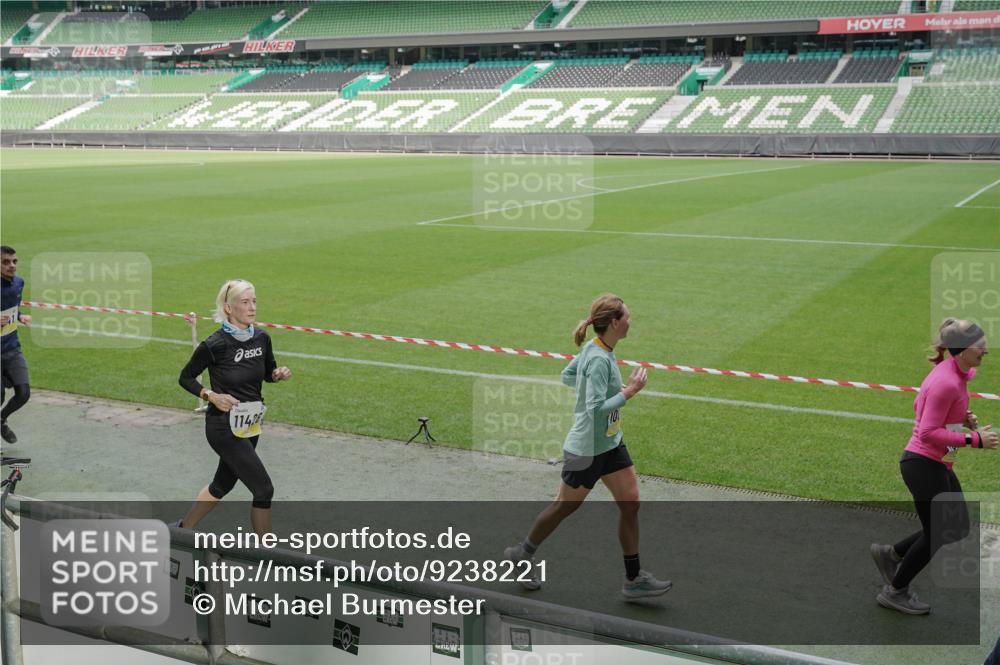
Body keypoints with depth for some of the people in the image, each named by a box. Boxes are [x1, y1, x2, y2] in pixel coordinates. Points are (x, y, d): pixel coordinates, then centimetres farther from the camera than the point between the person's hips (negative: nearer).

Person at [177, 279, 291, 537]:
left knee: (223, 484, 23)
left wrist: (279, 373, -8)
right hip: (224, 427, -7)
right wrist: (211, 395, -20)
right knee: (263, 489, -7)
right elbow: (185, 377, -5)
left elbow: (268, 373, 14)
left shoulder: (262, 338, -2)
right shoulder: (214, 345, -18)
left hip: (250, 426, 7)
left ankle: (183, 530, 44)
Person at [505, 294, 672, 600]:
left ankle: (633, 578, 13)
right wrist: (628, 392, -25)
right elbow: (596, 409, -30)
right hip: (587, 449, -9)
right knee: (565, 506, 9)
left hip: (610, 443, 9)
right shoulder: (599, 360, -26)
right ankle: (522, 553, 32)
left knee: (630, 502, 5)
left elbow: (567, 375, 16)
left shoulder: (595, 349, 2)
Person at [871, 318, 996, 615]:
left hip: (937, 464, 10)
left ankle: (890, 554, 26)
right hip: (924, 464, -10)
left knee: (958, 528, 15)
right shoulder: (947, 383, -24)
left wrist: (962, 417, 5)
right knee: (936, 535, 5)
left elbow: (920, 404, 18)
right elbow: (929, 433, -24)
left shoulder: (954, 372, 5)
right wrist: (974, 440, -20)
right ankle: (895, 591, 23)